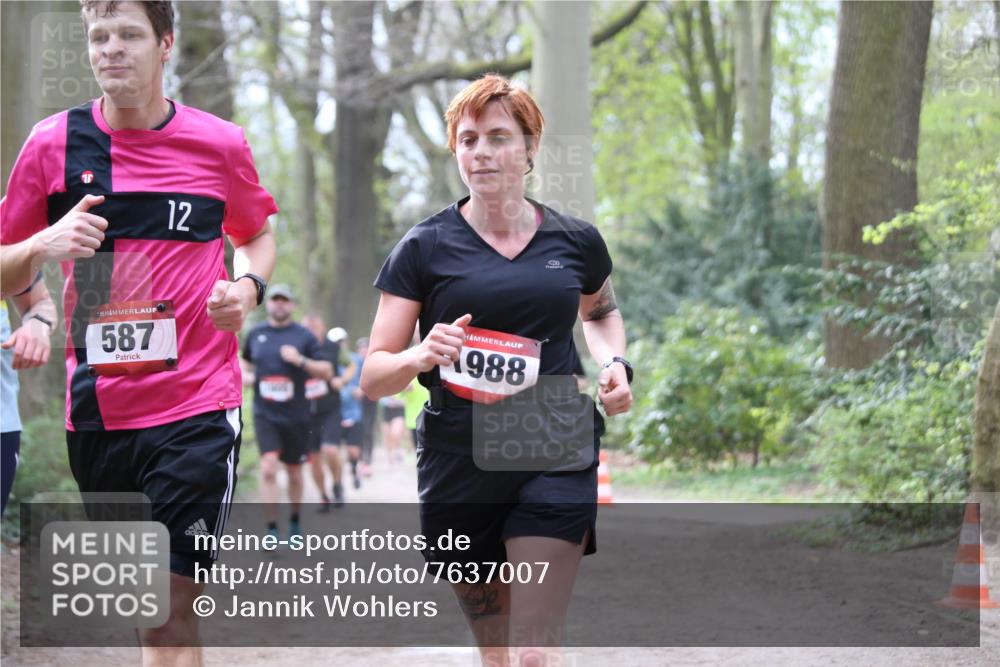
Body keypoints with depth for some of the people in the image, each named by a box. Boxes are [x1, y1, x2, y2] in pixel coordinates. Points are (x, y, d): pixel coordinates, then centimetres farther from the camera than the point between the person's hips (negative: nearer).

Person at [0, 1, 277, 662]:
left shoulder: (220, 143, 1)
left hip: (197, 403, -2)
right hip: (96, 406, 2)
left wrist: (248, 285, -2)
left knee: (173, 604, -9)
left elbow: (257, 235, 20)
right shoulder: (54, 143, 3)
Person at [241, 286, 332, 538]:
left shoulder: (304, 336, -1)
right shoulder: (255, 334, 7)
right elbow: (246, 361, 26)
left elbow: (327, 372, -3)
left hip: (296, 415, 0)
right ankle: (272, 530, -15)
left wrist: (300, 360, -18)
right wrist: (244, 375, 4)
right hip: (265, 415, 0)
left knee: (294, 473, 11)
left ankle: (295, 521, 33)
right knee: (268, 467, -17)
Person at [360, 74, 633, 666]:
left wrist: (614, 362, 7)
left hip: (556, 459, 0)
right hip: (459, 465, 1)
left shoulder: (577, 242, 5)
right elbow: (372, 378, -1)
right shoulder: (425, 248, 0)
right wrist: (421, 357, -23)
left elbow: (602, 311, 28)